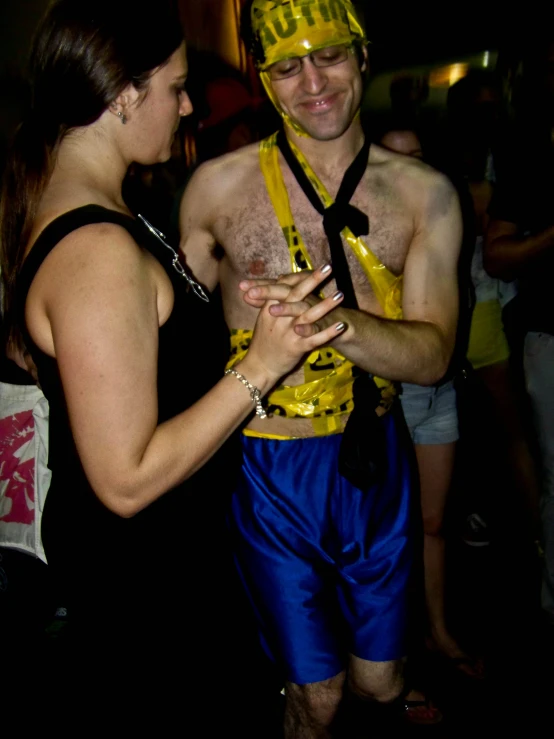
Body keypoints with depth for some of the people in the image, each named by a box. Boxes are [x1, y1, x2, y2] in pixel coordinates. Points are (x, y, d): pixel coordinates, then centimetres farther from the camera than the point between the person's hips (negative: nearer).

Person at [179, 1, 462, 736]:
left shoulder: (426, 193, -2)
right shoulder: (219, 185, -6)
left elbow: (432, 354, -11)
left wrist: (340, 322, -28)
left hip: (374, 456, 3)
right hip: (269, 466, -2)